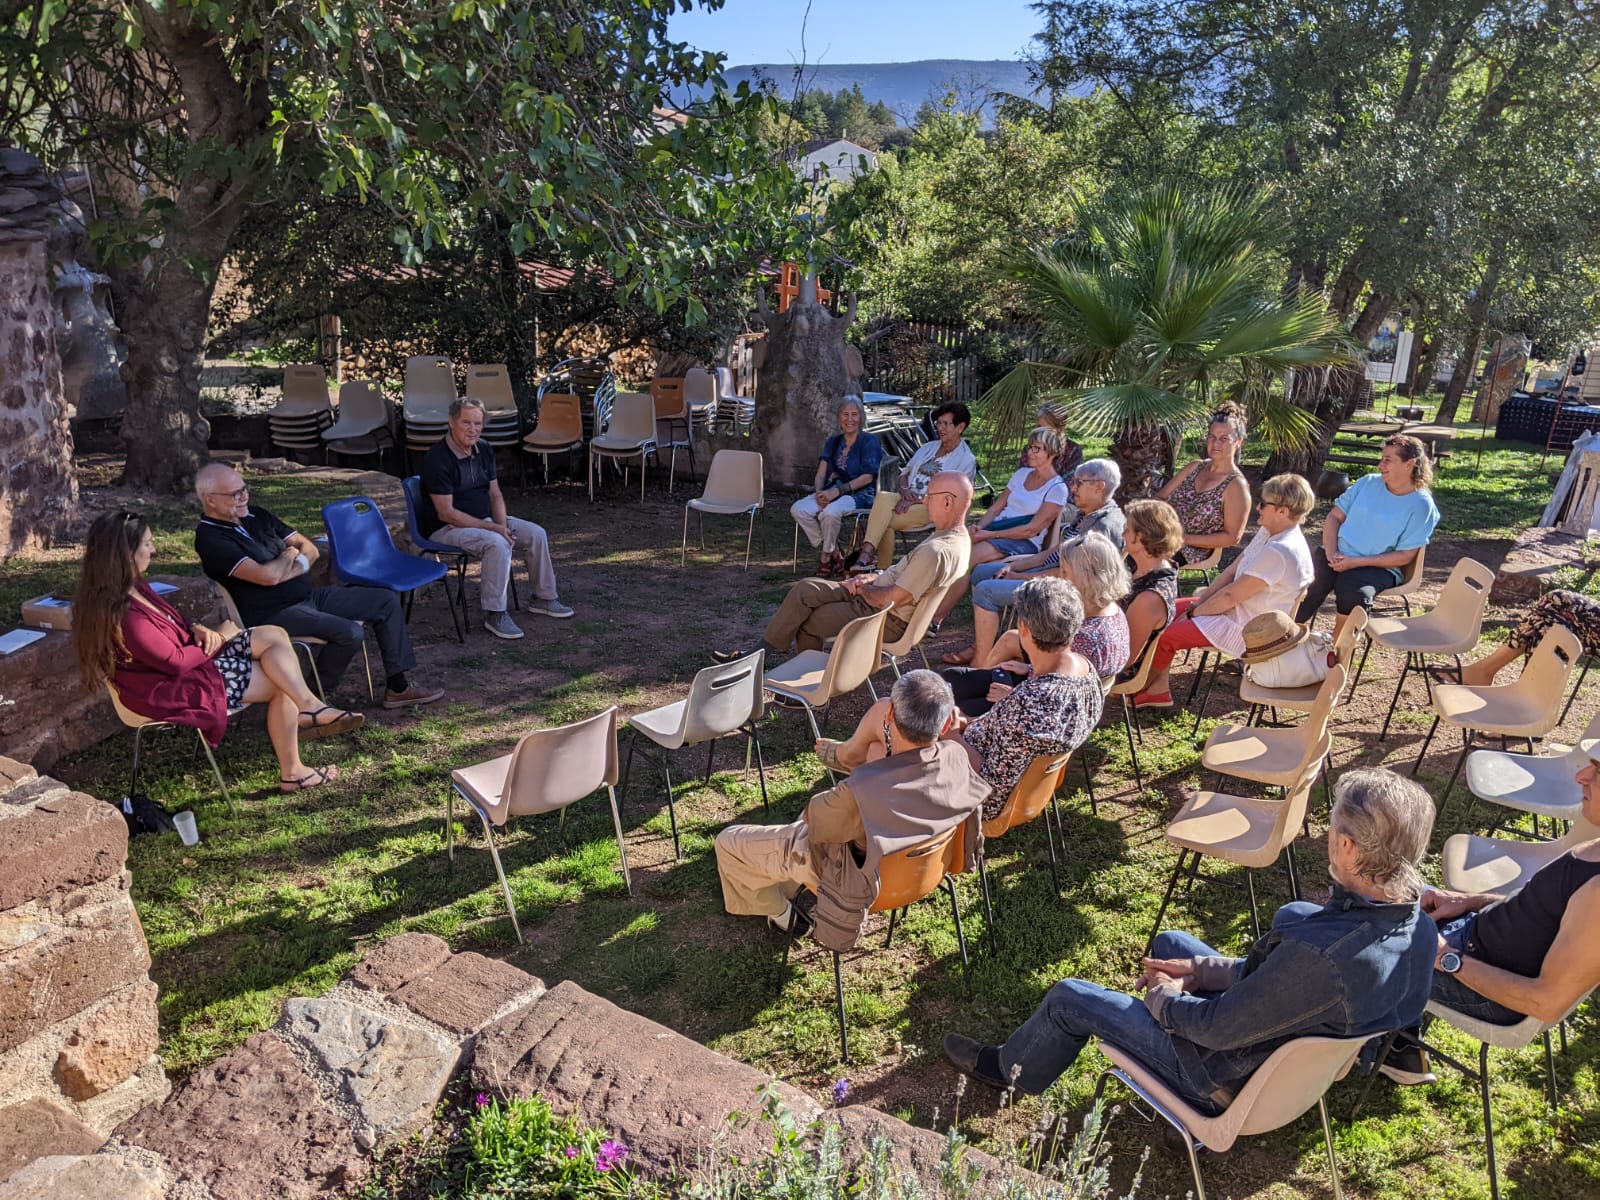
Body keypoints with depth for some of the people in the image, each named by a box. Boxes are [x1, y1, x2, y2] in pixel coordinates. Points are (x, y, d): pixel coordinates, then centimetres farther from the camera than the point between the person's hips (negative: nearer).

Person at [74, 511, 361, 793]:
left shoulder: (134, 587, 4)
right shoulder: (123, 614, -27)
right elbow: (176, 662, -22)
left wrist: (198, 630, -3)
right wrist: (220, 637, -8)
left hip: (192, 661, 10)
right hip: (176, 689, -10)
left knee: (273, 635, -5)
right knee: (282, 682, -9)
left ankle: (309, 710, -8)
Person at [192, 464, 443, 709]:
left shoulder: (257, 515, 12)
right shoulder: (211, 539, -14)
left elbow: (311, 549, 11)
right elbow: (268, 576, -26)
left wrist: (295, 567, -11)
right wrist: (290, 556, -5)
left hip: (309, 596, 9)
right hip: (274, 614, -9)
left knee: (387, 601, 4)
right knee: (350, 632, -29)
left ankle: (398, 687, 5)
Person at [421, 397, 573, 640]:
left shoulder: (483, 449, 4)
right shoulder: (437, 458, -21)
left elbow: (495, 494, 8)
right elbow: (446, 513, -23)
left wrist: (502, 524, -12)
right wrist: (492, 528, -24)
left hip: (484, 520, 8)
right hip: (446, 528, -8)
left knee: (535, 534, -3)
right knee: (497, 544, -33)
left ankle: (544, 597, 13)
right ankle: (494, 614, -23)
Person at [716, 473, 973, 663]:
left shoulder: (935, 552, -30)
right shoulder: (955, 535, 4)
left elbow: (891, 600, -28)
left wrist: (863, 589, -7)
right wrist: (873, 577, 3)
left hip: (888, 621, -10)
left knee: (806, 619, -2)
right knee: (807, 589, 0)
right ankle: (766, 649, 6)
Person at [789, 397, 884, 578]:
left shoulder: (870, 441, 0)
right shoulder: (833, 442, 18)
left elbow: (867, 477, -10)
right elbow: (821, 473, 11)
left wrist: (837, 491, -19)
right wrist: (820, 492, -13)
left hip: (859, 494, -6)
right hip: (831, 492, 6)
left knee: (830, 512, -38)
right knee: (798, 509, -22)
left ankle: (827, 556, -11)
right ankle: (834, 552, -12)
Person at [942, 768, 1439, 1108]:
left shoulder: (1322, 957, -43)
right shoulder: (1418, 927, -15)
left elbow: (1216, 1028, -28)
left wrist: (1164, 996, -7)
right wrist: (1204, 970, -1)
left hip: (1236, 1082, -7)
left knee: (1068, 997, 9)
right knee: (1170, 942, 26)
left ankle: (1012, 1068, 40)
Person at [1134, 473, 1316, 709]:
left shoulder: (1279, 552, -29)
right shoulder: (1268, 533, 3)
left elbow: (1231, 596, -24)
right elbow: (1232, 572, 6)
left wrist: (1194, 613, -11)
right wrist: (1197, 604, 0)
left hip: (1244, 628, -11)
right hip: (1237, 610, 11)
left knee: (1162, 635, -13)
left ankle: (1146, 685, 18)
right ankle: (1158, 688, 9)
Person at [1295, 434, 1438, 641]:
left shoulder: (1421, 505, -4)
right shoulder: (1368, 482, 8)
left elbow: (1404, 556, -8)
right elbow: (1334, 517, 9)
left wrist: (1355, 562, -17)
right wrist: (1331, 553, -10)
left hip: (1378, 566, -3)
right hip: (1338, 555, 3)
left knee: (1354, 594, -35)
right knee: (1309, 583, -28)